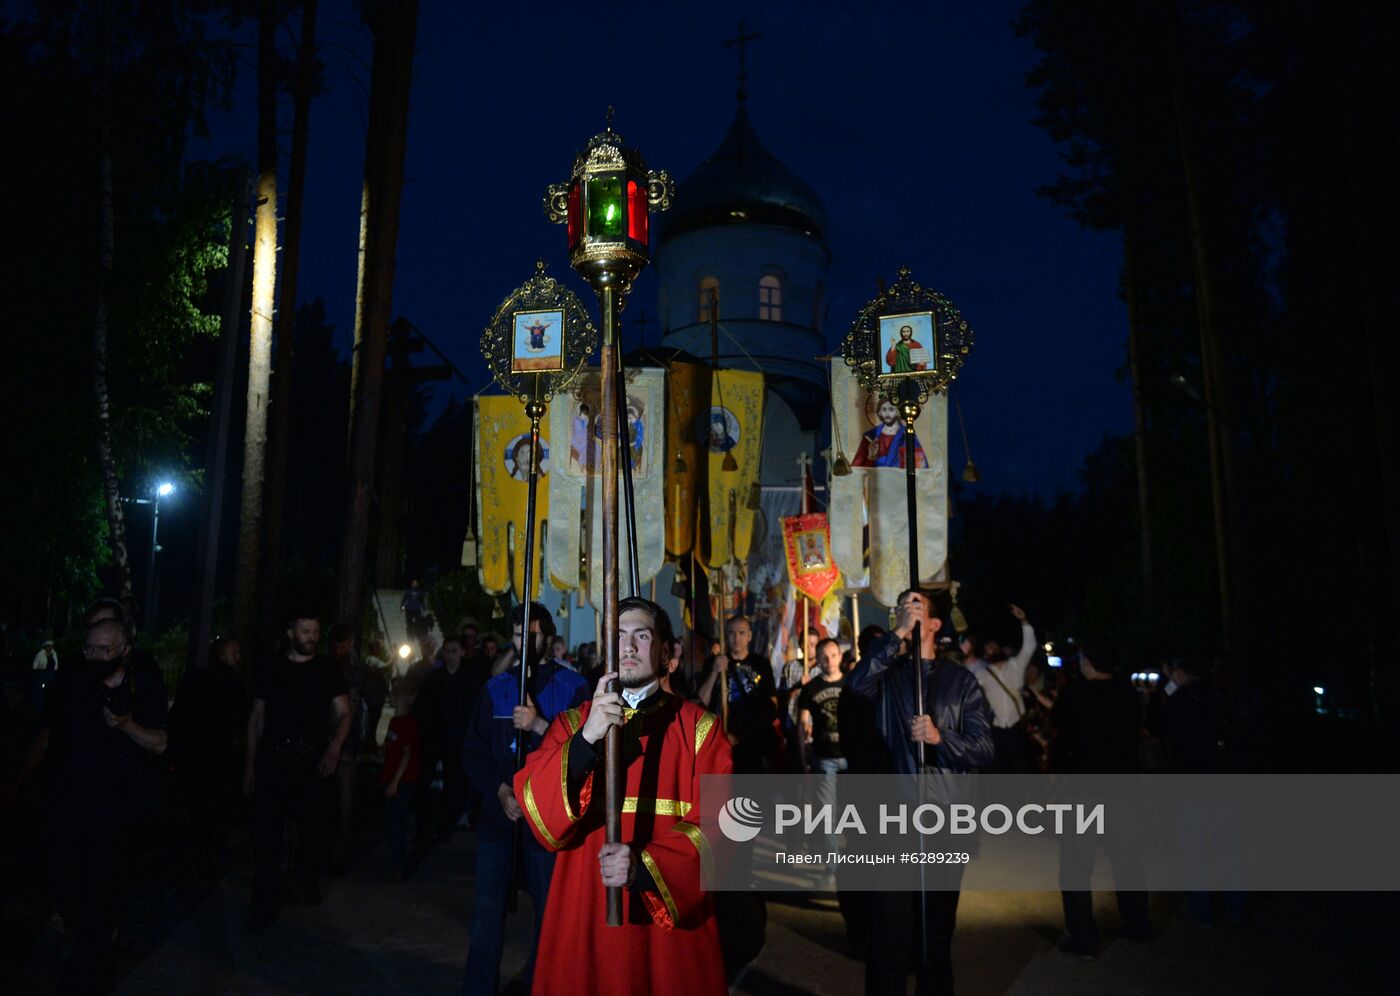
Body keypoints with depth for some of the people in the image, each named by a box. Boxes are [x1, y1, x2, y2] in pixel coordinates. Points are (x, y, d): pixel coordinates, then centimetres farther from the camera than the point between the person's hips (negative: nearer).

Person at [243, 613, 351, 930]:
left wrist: (335, 747, -15)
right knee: (267, 832, 0)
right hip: (272, 759, 1)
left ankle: (308, 878, 30)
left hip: (312, 760, 0)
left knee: (315, 826, 1)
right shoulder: (270, 670, 8)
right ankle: (264, 904, 12)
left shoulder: (328, 671, 6)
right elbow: (256, 718, 11)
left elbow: (343, 714, 3)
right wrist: (250, 763, 6)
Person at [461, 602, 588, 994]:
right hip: (499, 813, 3)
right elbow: (474, 751, 8)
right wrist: (501, 790, -6)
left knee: (549, 909, 3)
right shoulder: (495, 689, 10)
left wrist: (540, 725, -22)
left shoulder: (571, 687, -1)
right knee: (487, 909, 6)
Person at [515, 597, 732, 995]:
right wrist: (585, 739, -26)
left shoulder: (698, 726, 1)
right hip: (583, 913, 1)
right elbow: (537, 813, -10)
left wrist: (645, 867, -24)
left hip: (672, 918, -1)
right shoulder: (573, 722, 4)